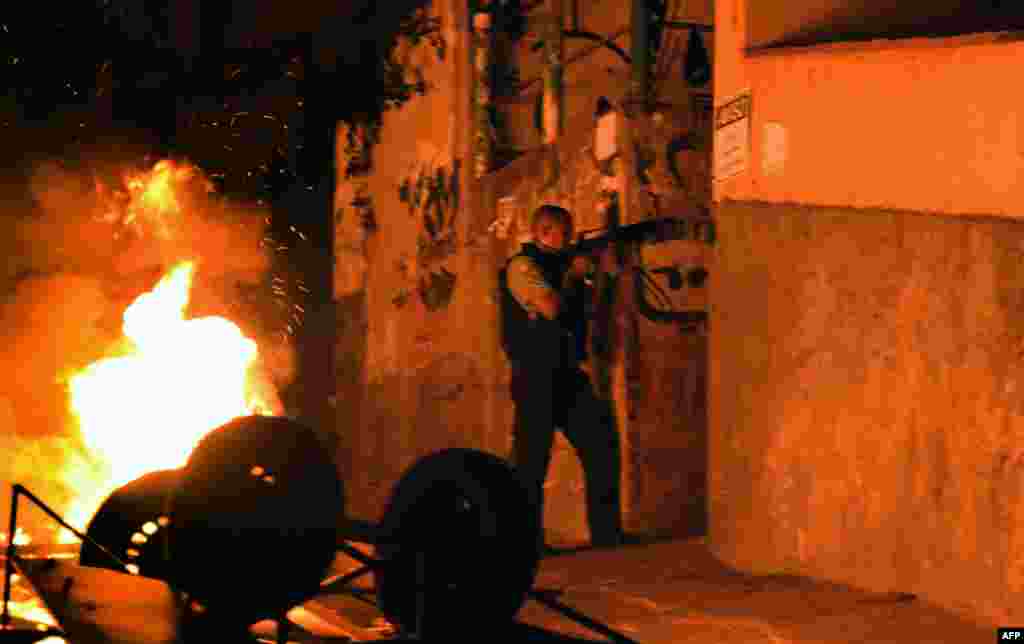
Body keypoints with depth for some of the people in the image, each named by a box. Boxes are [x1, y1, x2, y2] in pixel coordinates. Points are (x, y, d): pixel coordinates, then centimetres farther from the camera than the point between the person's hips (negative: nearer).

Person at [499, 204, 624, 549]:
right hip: (536, 377, -8)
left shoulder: (559, 265, 19)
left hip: (567, 376, 8)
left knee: (602, 445, 4)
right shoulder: (523, 265, -7)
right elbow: (552, 307, -21)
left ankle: (606, 533, 10)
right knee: (532, 460, -5)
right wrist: (574, 274, -5)